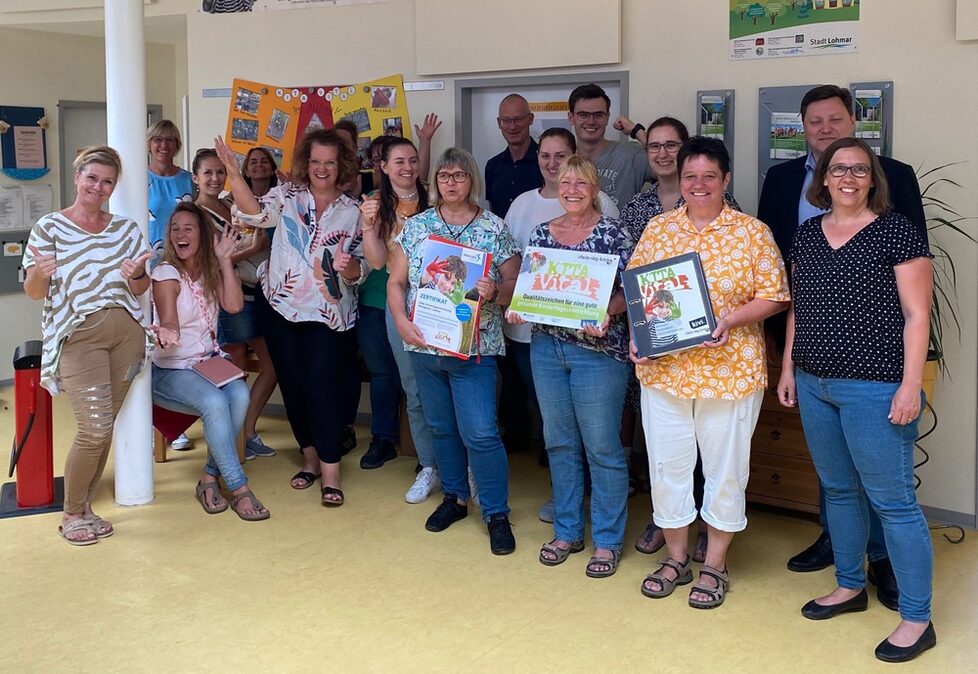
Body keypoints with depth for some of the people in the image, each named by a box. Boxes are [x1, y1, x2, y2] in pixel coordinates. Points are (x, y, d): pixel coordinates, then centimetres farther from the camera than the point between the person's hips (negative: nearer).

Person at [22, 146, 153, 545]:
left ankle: (84, 508, 20)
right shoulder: (50, 227, -1)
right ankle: (71, 514, 7)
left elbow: (141, 290, 12)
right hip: (78, 337, -4)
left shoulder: (126, 229, 10)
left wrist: (137, 274, -10)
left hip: (127, 333, 4)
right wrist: (39, 272, -25)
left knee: (104, 427, 5)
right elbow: (34, 293, -4)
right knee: (95, 429, -12)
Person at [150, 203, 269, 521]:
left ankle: (210, 479, -17)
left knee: (239, 394, -29)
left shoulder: (210, 271, 9)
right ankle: (238, 488, -26)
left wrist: (225, 259, -10)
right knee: (214, 402, -34)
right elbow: (169, 323, -20)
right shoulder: (166, 273, -5)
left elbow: (234, 305, -9)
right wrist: (165, 334, -44)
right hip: (169, 371, -4)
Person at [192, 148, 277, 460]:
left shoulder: (230, 205, 15)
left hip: (254, 292, 8)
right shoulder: (197, 213, -6)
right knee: (236, 371, -2)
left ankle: (247, 432, 19)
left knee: (273, 364, 8)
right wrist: (251, 249, -17)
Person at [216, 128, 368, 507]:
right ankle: (310, 457, 25)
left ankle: (330, 472, -3)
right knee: (292, 384, 9)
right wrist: (233, 173, -29)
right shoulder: (287, 196, 4)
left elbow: (362, 268, 1)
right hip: (280, 308, 2)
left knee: (322, 387, -8)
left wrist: (349, 267, -21)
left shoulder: (352, 213, 3)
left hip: (328, 314, -2)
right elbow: (255, 213, -16)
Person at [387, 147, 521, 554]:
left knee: (480, 433, -7)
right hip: (425, 346, 4)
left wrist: (494, 292, -23)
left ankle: (497, 514, 7)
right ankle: (455, 497, 32)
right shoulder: (415, 226, 6)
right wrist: (401, 322, -8)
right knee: (441, 428, 15)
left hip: (474, 349, -4)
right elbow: (396, 281, 7)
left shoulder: (495, 229, -2)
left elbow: (514, 285, -2)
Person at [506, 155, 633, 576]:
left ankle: (607, 541, 13)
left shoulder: (614, 233, -5)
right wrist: (516, 308, -4)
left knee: (602, 448, 0)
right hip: (547, 347, 5)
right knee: (560, 444, 13)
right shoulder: (542, 233, 9)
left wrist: (606, 314, -25)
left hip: (598, 350, -5)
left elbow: (628, 290, -7)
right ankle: (567, 532, 26)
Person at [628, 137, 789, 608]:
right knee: (667, 464, 10)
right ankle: (676, 558, 29)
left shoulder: (752, 232, -2)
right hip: (664, 370, 3)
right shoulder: (658, 228, 7)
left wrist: (731, 319, -19)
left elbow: (773, 296, -4)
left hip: (729, 371, -3)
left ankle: (715, 566, 24)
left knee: (725, 468, 7)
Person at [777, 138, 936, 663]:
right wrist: (788, 368, 15)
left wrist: (911, 385, -15)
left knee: (892, 500, -2)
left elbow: (916, 315, -10)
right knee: (838, 490, 17)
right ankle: (850, 586, 34)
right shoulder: (806, 235, 10)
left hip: (875, 387, -6)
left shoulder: (897, 232, -7)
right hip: (814, 384, 6)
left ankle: (917, 619, 8)